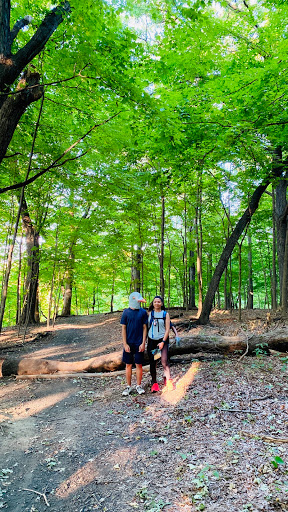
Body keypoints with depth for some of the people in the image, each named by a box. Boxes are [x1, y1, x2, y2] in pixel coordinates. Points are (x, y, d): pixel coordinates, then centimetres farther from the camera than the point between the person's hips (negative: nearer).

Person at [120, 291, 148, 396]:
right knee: (128, 364, 8)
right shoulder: (126, 312, -1)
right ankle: (128, 386, 21)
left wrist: (143, 343, -5)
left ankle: (139, 386, 21)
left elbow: (144, 328, 2)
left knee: (139, 364, 6)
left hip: (139, 343, 0)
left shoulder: (143, 312, 0)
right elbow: (123, 329, 0)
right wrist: (125, 344, -5)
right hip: (129, 343, 0)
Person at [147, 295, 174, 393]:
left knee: (164, 361, -14)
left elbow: (167, 329, -1)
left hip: (163, 340, -2)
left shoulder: (165, 314, 2)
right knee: (152, 363, 6)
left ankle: (168, 381, -4)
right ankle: (154, 383, 17)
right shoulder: (149, 313, 7)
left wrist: (163, 342, -8)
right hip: (151, 340, 2)